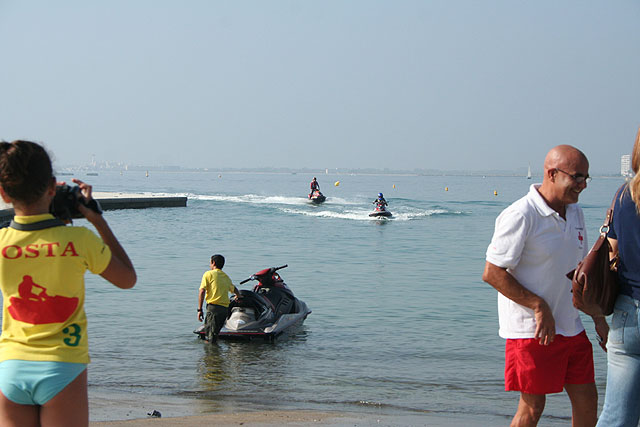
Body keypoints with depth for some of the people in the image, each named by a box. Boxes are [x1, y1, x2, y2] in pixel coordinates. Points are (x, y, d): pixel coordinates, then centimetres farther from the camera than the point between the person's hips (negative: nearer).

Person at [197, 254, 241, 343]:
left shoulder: (209, 274, 2)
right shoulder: (226, 277, 20)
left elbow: (202, 291, -8)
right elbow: (234, 289, 38)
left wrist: (199, 309, -8)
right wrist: (238, 296, 61)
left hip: (213, 306, -6)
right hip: (225, 308, 6)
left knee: (209, 337, -8)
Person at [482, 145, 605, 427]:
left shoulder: (575, 213, 10)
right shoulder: (520, 216, -17)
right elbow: (492, 273, -19)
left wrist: (598, 317, 16)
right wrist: (539, 306, -20)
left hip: (570, 327, 8)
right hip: (532, 329, -8)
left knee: (586, 400, 9)